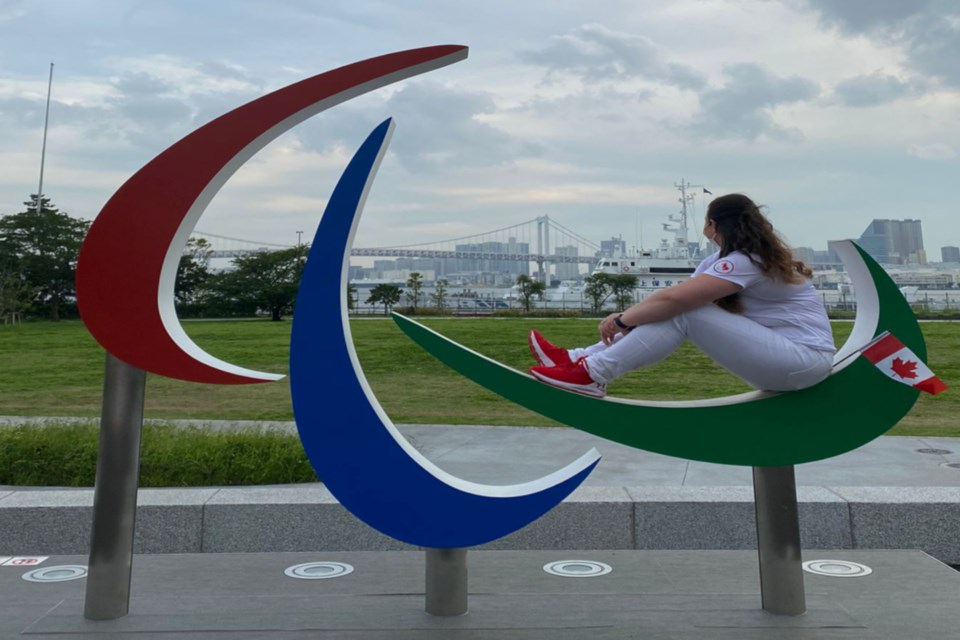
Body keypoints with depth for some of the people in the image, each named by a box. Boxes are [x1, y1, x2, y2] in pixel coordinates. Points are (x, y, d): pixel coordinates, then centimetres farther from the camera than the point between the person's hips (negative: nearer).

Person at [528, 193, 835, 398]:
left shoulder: (744, 262, -19)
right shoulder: (738, 258, 11)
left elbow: (674, 299, -28)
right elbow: (676, 296, 4)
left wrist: (623, 319, -14)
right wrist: (630, 317, -8)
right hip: (783, 352, 9)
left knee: (683, 313, -22)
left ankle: (592, 374, -19)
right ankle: (582, 358, -6)